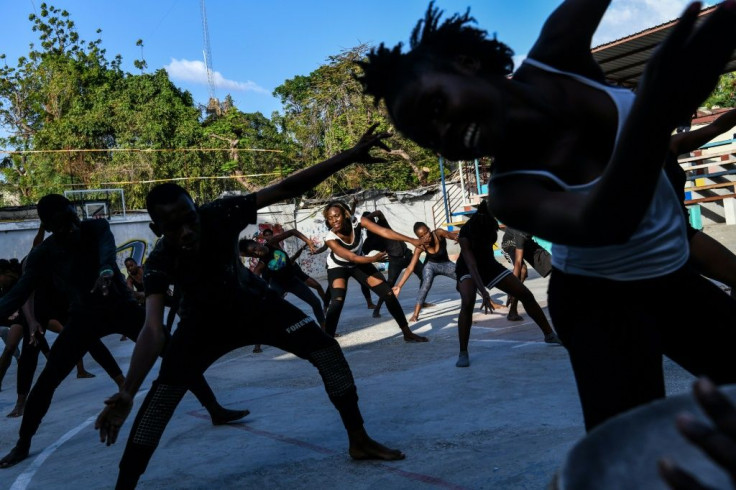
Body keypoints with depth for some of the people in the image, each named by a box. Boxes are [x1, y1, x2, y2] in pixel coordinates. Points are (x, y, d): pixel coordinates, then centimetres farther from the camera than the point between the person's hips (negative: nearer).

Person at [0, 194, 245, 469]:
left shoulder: (96, 228, -16)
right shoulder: (42, 256, -12)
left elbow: (108, 248, -38)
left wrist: (107, 270, -61)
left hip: (122, 308, 0)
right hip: (84, 318, 1)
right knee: (47, 380, -6)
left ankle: (215, 410, -1)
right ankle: (22, 445, 13)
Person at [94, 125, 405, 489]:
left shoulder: (220, 215, -32)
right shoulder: (160, 262, -32)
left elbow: (285, 189, -37)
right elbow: (153, 331, -40)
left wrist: (350, 156, -43)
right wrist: (126, 395, -54)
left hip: (253, 302, 2)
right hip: (204, 321, -1)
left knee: (326, 349, -10)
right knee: (163, 393, -22)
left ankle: (359, 441, 5)